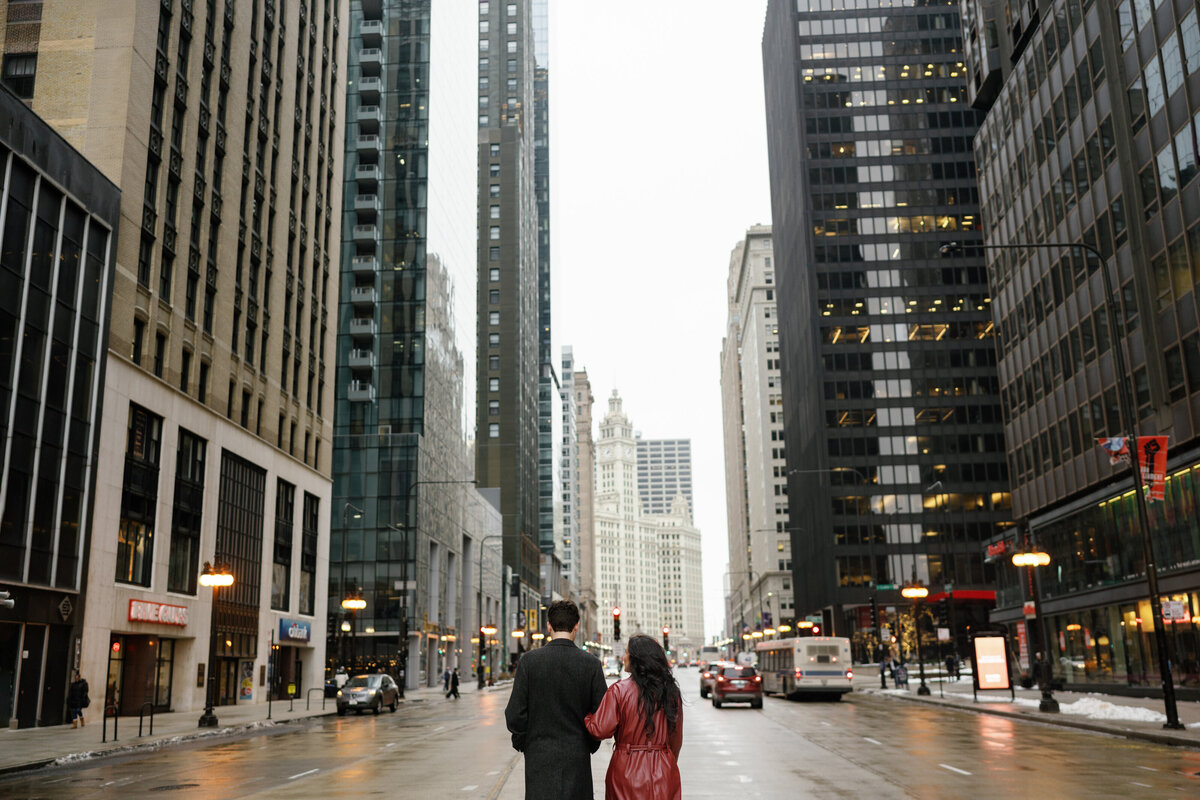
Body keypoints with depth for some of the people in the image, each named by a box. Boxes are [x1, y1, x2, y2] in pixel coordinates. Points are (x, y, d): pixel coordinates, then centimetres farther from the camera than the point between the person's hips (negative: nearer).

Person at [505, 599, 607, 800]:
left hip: (539, 755, 0)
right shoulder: (591, 663, -4)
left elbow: (515, 714, -6)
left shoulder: (529, 660, -6)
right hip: (577, 757, 1)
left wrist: (520, 742, 11)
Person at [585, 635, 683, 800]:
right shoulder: (671, 692, 2)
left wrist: (586, 716, 6)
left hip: (627, 770, -3)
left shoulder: (619, 690, -11)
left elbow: (600, 730, -14)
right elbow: (677, 739, 8)